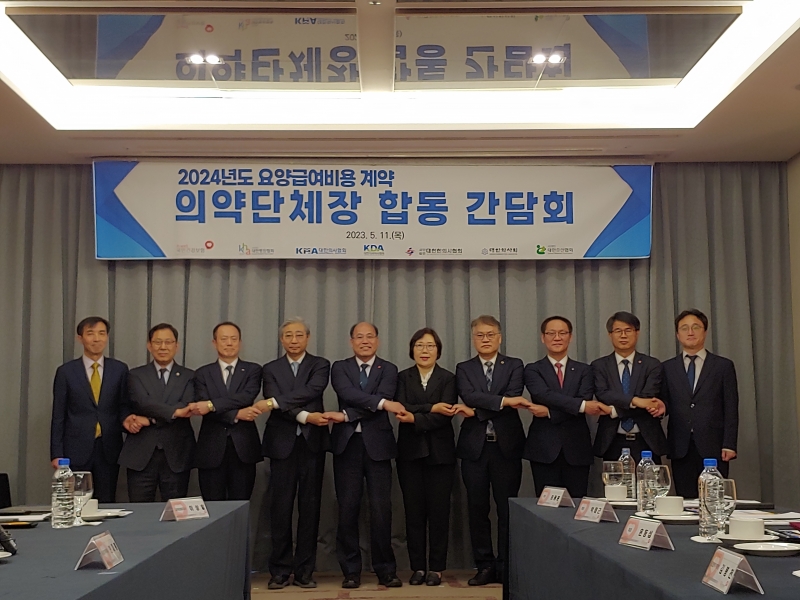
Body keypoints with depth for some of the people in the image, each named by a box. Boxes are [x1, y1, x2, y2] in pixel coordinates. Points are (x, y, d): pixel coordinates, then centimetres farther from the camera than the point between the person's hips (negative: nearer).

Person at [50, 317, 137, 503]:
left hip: (109, 449, 1)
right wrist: (56, 454, -2)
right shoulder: (66, 371, 2)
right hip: (76, 449, -1)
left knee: (106, 505, 5)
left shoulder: (120, 369, 5)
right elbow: (58, 416, 2)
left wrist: (126, 418, -12)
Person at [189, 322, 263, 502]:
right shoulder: (203, 373, 9)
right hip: (212, 448, 1)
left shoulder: (253, 370, 7)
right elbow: (202, 408, -5)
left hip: (243, 448, 0)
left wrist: (211, 405, -21)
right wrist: (237, 414, -18)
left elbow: (247, 397, -12)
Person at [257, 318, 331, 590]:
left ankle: (305, 570, 10)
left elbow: (312, 391, -14)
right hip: (282, 444, 1)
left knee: (309, 507, 3)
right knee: (280, 507, 0)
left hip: (312, 443, 0)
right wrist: (305, 417, -19)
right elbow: (277, 406, -5)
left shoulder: (320, 365, 7)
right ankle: (280, 570, 9)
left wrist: (273, 402, -19)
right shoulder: (271, 369, 10)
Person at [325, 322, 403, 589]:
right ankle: (351, 571, 12)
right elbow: (348, 394, -12)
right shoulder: (340, 367, 7)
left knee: (381, 508, -1)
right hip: (347, 444, 1)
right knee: (348, 508, 3)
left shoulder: (388, 369, 7)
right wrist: (382, 403, -24)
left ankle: (385, 570, 10)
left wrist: (345, 415, -18)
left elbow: (384, 398, -11)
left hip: (377, 444, 0)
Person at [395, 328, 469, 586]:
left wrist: (416, 418, -21)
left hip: (440, 452, -1)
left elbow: (444, 417, -11)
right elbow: (401, 408, -9)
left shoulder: (448, 378, 2)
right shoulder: (402, 377, 7)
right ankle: (418, 567, 11)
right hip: (410, 452, 1)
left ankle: (436, 568, 9)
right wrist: (431, 408, -19)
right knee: (414, 510, 3)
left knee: (438, 510, 1)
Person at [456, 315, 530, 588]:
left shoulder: (514, 365, 6)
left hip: (506, 445, -1)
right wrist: (503, 401, -23)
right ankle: (485, 566, 15)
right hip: (474, 446, 1)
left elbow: (514, 397, -12)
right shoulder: (463, 369, 8)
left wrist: (479, 409, -15)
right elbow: (469, 396, -11)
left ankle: (505, 566, 12)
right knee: (477, 509, 5)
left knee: (507, 508, 3)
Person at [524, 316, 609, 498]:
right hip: (544, 448, -1)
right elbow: (545, 395, -14)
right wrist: (581, 405, -25)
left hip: (577, 449, 1)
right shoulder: (533, 370, 6)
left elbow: (586, 403, -6)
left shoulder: (584, 370, 10)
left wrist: (549, 412, -15)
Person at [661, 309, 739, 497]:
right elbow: (665, 404, 10)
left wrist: (729, 445, -5)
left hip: (713, 447, -1)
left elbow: (731, 409, 3)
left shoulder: (724, 366, 7)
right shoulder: (667, 368, 12)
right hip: (681, 448, 1)